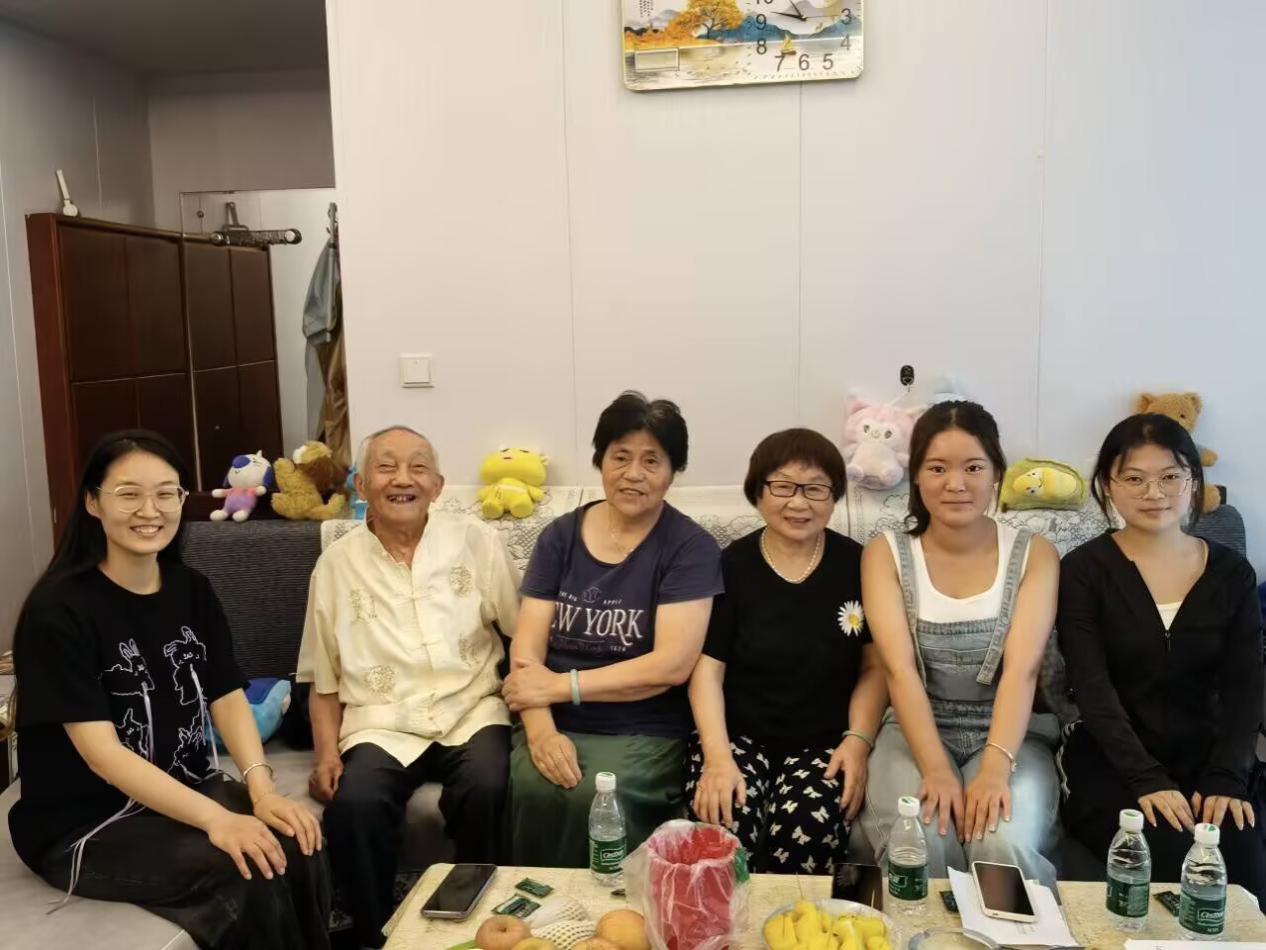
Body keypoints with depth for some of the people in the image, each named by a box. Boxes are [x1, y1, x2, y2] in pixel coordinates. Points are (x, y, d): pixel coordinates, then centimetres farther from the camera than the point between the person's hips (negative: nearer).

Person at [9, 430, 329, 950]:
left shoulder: (191, 590, 4)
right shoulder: (58, 610, -15)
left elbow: (227, 696, -1)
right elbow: (100, 751, -21)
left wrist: (260, 789, -20)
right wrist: (214, 819, -32)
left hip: (188, 791, 5)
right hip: (84, 826, -5)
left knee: (297, 849, -20)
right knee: (251, 874, -25)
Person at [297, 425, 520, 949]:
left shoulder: (477, 541, 4)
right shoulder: (337, 563, 7)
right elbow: (323, 678, 13)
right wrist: (325, 752, -1)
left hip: (470, 713, 0)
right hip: (381, 724, 1)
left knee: (486, 788, -30)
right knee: (353, 804, -29)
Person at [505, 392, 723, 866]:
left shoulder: (690, 546, -4)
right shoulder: (560, 536, 7)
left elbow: (672, 664, -13)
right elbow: (526, 647, 1)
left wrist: (561, 685, -12)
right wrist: (539, 728, -17)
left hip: (645, 732, -2)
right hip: (557, 724, 3)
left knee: (596, 797, -30)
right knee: (533, 788, -27)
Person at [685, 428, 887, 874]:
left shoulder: (858, 566, 3)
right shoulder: (730, 566, 0)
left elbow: (876, 667, 6)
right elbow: (707, 670, -2)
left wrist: (858, 740, -8)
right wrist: (718, 756, -14)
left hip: (824, 743, 0)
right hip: (739, 735, 0)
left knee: (805, 830, -29)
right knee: (725, 825, -28)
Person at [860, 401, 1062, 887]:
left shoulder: (1033, 554, -2)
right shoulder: (885, 553, -2)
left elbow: (1021, 670, -15)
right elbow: (901, 670, -14)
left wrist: (995, 768, -30)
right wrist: (936, 769, -28)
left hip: (1009, 735, 0)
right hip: (917, 732, 0)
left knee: (1006, 843, -29)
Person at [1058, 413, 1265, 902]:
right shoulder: (1085, 569, -4)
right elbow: (1092, 688, -11)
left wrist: (1226, 779, -14)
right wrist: (1147, 780, -21)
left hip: (1203, 759, 3)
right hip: (1110, 761, -3)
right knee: (1173, 858, -27)